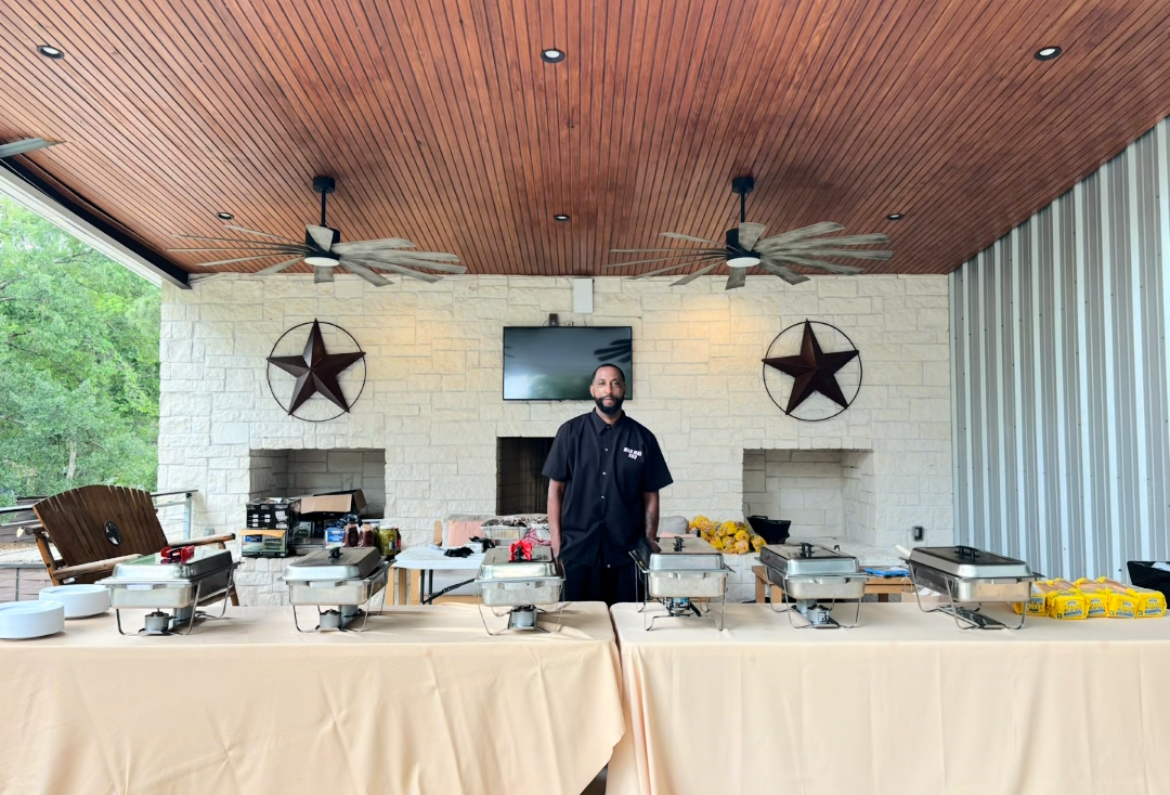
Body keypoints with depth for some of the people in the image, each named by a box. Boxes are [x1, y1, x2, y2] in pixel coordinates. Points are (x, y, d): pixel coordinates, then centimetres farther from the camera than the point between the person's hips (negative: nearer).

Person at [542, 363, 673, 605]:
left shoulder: (643, 438, 4)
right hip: (576, 549, -1)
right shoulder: (571, 432, 1)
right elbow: (555, 489, 2)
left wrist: (650, 540, -2)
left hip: (625, 551, 1)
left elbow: (650, 496, 7)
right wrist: (556, 544, -4)